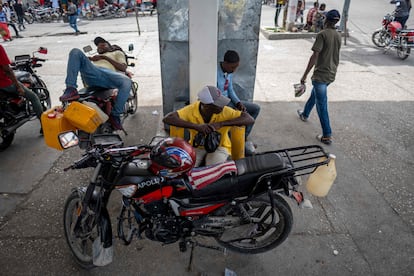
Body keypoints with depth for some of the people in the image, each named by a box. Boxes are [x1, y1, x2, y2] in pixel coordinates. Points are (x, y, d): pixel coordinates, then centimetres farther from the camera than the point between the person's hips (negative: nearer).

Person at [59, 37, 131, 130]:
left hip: (108, 74, -3)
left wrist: (104, 57, 9)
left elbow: (123, 68, 13)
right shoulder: (95, 56, 47)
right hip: (91, 74, 3)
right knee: (75, 51, -21)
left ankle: (115, 115, -22)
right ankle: (71, 90, -35)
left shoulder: (117, 53, 34)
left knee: (127, 82, -37)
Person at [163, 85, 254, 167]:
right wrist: (196, 126, -40)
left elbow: (250, 119, -25)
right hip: (197, 146, 1)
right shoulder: (191, 110, -19)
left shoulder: (225, 111, -20)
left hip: (219, 147, 0)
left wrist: (221, 124, -36)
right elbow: (167, 118, -29)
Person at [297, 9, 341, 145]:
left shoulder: (322, 34, -15)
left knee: (321, 105, -4)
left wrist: (305, 75, -16)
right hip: (331, 74, 8)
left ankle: (327, 136, -1)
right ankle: (305, 114, 51)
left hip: (321, 74, -8)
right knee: (314, 94, 29)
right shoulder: (338, 36, 8)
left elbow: (315, 56, -21)